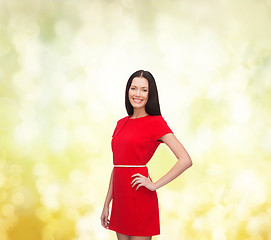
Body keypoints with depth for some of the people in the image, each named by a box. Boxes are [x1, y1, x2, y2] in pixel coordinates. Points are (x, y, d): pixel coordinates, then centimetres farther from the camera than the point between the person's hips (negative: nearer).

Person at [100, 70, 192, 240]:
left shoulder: (156, 122, -6)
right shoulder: (121, 124, 13)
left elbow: (186, 160, -14)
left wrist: (154, 185, -12)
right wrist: (107, 205, 15)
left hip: (140, 199, -6)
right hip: (120, 198, 6)